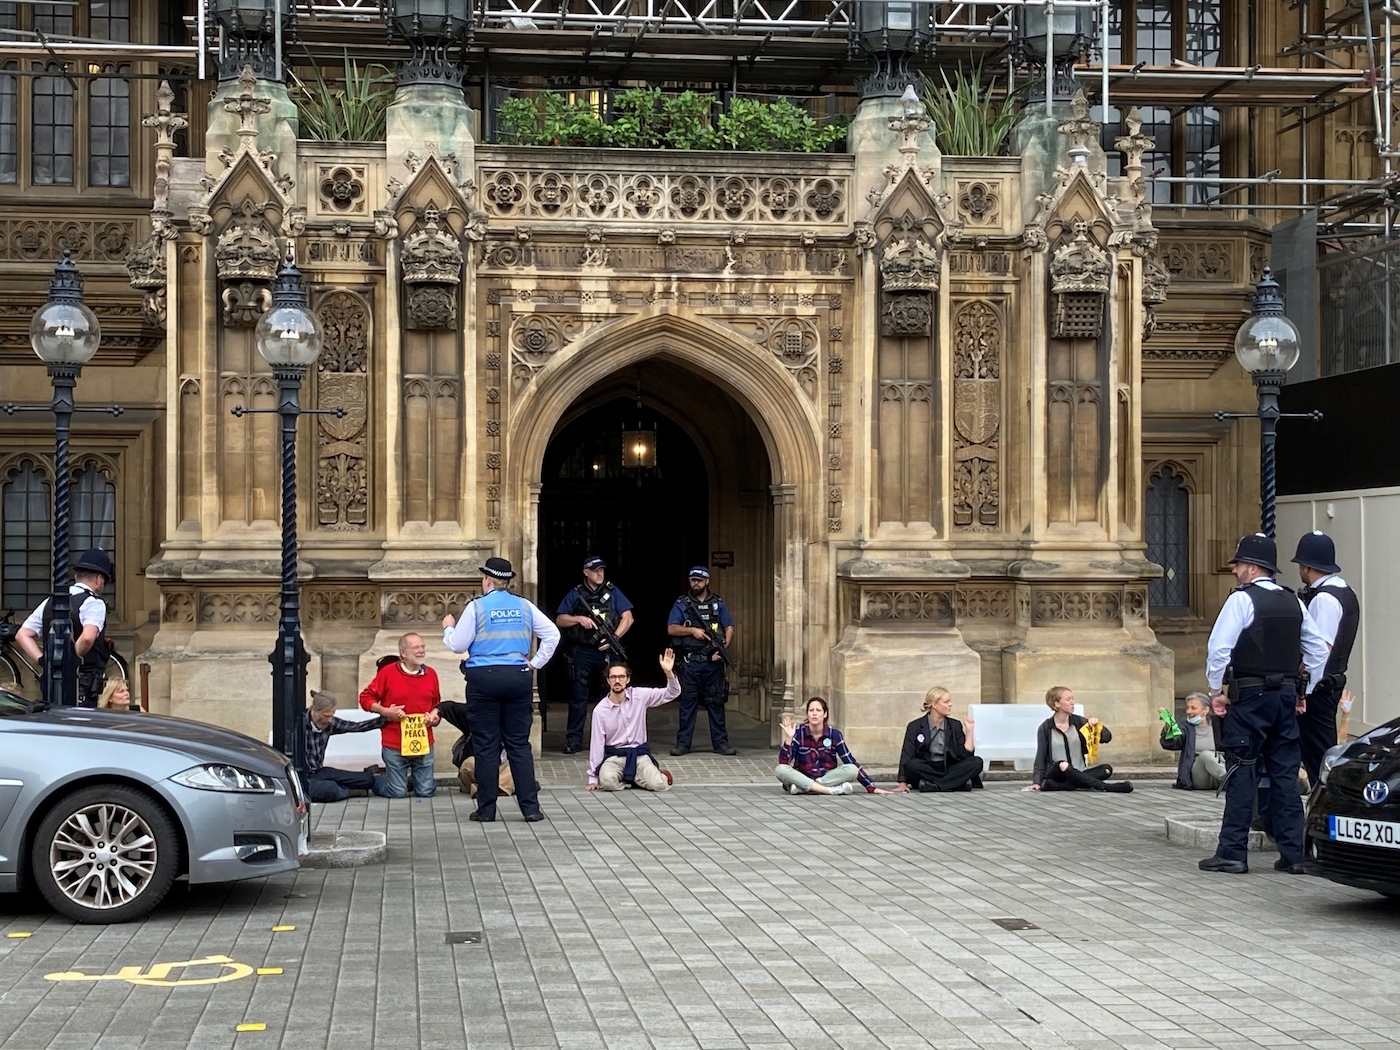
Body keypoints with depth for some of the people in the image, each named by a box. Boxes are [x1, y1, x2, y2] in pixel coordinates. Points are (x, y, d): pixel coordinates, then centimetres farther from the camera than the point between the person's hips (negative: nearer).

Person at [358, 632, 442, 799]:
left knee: (426, 792, 1)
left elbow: (437, 703, 20)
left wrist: (435, 714, -2)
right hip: (394, 745, -3)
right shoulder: (388, 672, -5)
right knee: (397, 793, -2)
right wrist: (384, 711, -14)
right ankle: (378, 781, 31)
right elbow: (365, 698, 0)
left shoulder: (431, 674, 6)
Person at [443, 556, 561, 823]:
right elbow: (552, 634, 7)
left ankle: (486, 809, 6)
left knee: (486, 745, 3)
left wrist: (448, 628, 18)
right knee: (519, 744, 7)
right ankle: (530, 807, 3)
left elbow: (458, 645, -1)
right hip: (518, 678, 3)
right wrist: (535, 662, 11)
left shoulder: (476, 607, -4)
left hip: (483, 679, -3)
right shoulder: (524, 606, 7)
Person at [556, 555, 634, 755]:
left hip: (607, 651, 1)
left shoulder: (613, 592, 8)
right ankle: (573, 740, 3)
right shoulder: (575, 595, 8)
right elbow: (560, 620, 5)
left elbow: (627, 618, 2)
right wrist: (579, 619, -12)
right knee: (579, 697, 0)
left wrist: (614, 638, -11)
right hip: (582, 652, 0)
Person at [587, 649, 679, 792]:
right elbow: (596, 743, -3)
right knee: (607, 781, -33)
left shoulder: (639, 696, -3)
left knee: (658, 784, -25)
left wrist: (669, 672, -25)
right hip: (614, 756, 0)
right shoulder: (600, 710, -6)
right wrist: (593, 778, -2)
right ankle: (635, 779, -1)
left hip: (639, 754, 0)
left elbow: (672, 693, -5)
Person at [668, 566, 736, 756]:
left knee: (716, 702, 4)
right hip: (690, 662, -1)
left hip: (713, 662, 1)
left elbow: (729, 628, 6)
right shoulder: (681, 604, 7)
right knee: (688, 702, 1)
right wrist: (692, 630, -13)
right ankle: (683, 743, 5)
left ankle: (720, 742, 8)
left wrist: (723, 648, -9)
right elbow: (671, 629, 0)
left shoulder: (718, 603, 11)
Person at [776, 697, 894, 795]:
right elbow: (783, 763, -13)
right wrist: (788, 738, -26)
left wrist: (871, 787, -8)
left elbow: (851, 762, -2)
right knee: (781, 770, -31)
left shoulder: (834, 734, -4)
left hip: (829, 777, 1)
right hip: (802, 777, -1)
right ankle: (833, 790, -34)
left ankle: (801, 788, -29)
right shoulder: (798, 732, -7)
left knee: (852, 770, -26)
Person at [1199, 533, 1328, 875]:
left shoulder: (1242, 599, -9)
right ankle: (1293, 853, 10)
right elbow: (1318, 650, 16)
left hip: (1249, 696, -6)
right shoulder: (1293, 602, 11)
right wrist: (1304, 692, 21)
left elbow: (1219, 648, -16)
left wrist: (1216, 690, -5)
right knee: (1285, 774, 9)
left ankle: (1233, 853, -1)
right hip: (1286, 694, 6)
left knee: (1242, 773, -2)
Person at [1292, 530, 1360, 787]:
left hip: (1317, 688, -10)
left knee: (1316, 755, -4)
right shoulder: (1344, 593, 13)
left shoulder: (1324, 599, -19)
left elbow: (1320, 650, -23)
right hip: (1333, 683, 10)